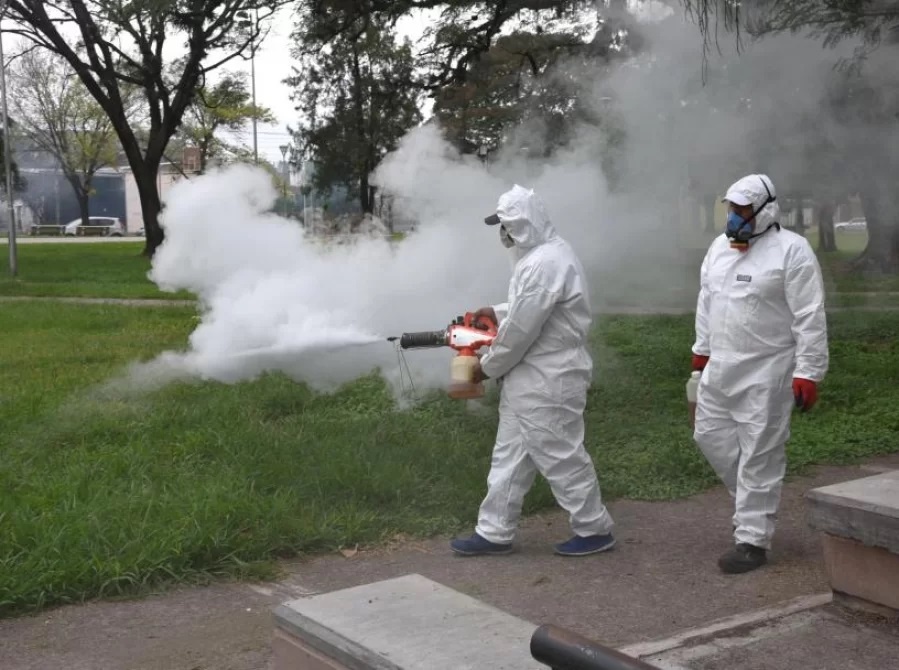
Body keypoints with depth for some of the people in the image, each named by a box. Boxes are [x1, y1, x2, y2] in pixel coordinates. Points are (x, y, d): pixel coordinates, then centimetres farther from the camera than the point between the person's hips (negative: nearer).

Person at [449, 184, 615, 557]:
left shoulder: (544, 263, -24)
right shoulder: (543, 253, 11)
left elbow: (520, 330, -22)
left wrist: (488, 366, -8)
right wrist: (497, 313, 11)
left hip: (548, 381, -11)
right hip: (530, 378, 11)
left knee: (562, 457, 2)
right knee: (510, 456, 14)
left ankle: (595, 530, 17)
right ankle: (495, 533, 22)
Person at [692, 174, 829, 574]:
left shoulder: (791, 250, -12)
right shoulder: (720, 246, 10)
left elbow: (810, 318, -14)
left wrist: (808, 372, -17)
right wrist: (702, 350, 21)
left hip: (766, 372, -7)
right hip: (720, 368, 8)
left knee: (759, 456, -2)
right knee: (711, 436, 13)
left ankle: (753, 541, 7)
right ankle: (755, 501, 34)